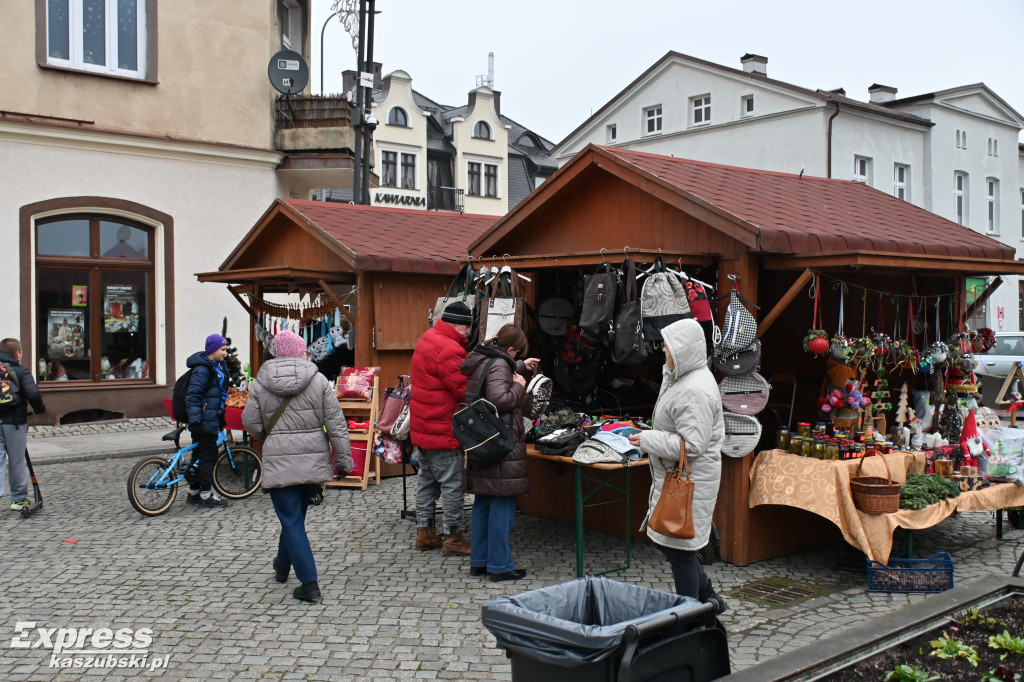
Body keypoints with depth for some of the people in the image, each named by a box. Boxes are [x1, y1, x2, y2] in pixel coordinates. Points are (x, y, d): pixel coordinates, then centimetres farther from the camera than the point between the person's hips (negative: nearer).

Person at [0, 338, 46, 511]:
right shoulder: (21, 371, -5)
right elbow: (33, 394, -18)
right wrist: (40, 409, -2)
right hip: (14, 421, -3)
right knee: (17, 461, 6)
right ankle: (18, 498, 14)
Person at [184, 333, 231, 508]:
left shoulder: (218, 367, 15)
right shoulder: (202, 369, -16)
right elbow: (192, 396, -20)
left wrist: (221, 418, 28)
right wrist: (195, 420, -25)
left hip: (212, 420, 10)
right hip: (205, 421, -10)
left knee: (200, 454, 14)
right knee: (208, 455, -5)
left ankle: (194, 493, 22)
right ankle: (205, 495, 1)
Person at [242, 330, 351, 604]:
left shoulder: (260, 383, -1)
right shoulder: (318, 380, -2)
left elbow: (250, 423, 3)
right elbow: (336, 424, -4)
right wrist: (344, 460, 2)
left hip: (278, 461, -2)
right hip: (313, 459, 2)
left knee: (292, 521, 2)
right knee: (295, 517, 20)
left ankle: (309, 584, 0)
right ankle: (283, 566, 40)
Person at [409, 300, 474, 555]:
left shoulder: (426, 340, 11)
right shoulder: (449, 350, -22)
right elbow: (464, 390, -21)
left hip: (421, 426, 10)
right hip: (442, 428, -10)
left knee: (427, 479, 17)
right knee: (452, 483, -1)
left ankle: (424, 532, 25)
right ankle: (453, 538, 5)